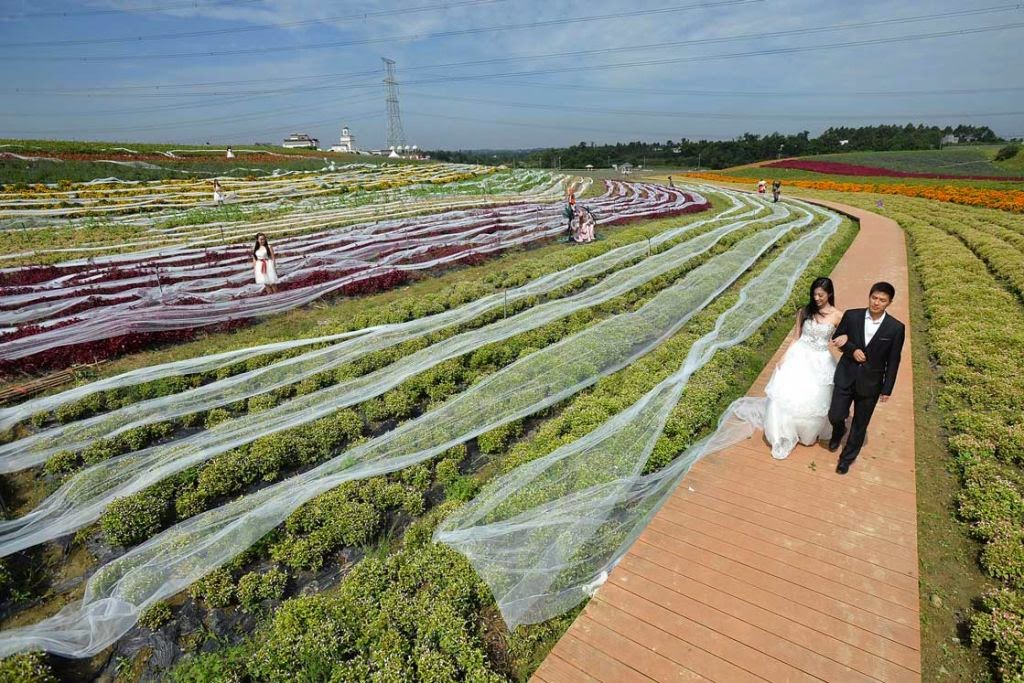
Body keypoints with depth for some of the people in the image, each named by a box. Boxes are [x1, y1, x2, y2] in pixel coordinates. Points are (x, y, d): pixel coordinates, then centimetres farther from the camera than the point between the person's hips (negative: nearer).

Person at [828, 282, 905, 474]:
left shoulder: (896, 328, -10)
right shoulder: (851, 315, -8)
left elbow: (893, 361, -4)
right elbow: (837, 337, 6)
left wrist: (887, 389, -2)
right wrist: (852, 350, -14)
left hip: (870, 383, 0)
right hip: (846, 377, 1)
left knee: (860, 424, 12)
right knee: (835, 416, 1)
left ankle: (848, 457, 32)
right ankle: (839, 431, 38)